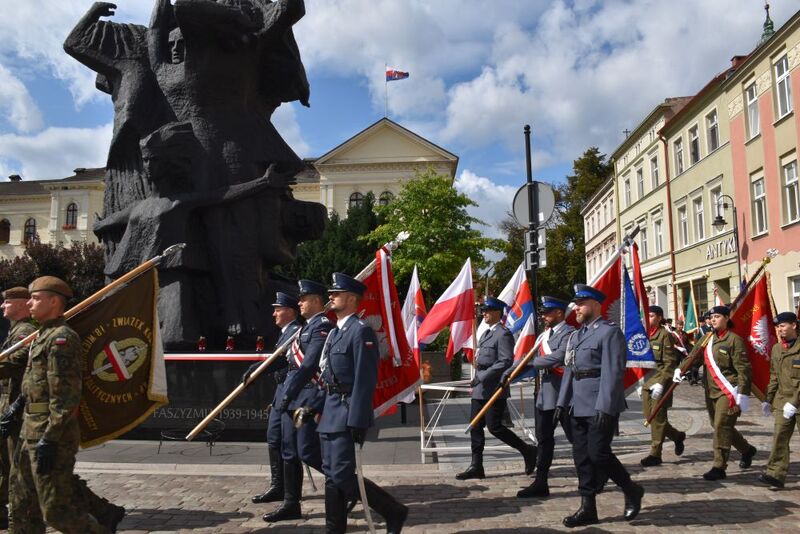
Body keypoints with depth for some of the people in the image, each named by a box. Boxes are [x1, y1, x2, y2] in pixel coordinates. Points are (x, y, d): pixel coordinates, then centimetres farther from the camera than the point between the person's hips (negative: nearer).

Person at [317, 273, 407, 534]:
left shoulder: (361, 331, -14)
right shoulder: (335, 332, 15)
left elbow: (365, 381, -20)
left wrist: (357, 423, -22)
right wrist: (319, 407, 17)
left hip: (347, 414, -9)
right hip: (330, 412, 9)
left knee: (343, 476, -7)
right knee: (331, 475, 12)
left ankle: (394, 512, 9)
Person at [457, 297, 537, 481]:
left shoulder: (503, 335, -12)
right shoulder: (486, 334, 18)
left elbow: (506, 362, -21)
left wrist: (482, 376, -21)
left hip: (494, 390, -9)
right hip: (480, 390, 9)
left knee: (495, 427, -7)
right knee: (475, 427, 8)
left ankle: (528, 451, 11)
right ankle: (476, 466, 14)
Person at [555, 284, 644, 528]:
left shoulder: (610, 332, -10)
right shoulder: (576, 335, 16)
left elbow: (612, 372, -17)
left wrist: (604, 407, -23)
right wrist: (562, 401, 12)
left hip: (601, 407, -8)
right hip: (579, 407, 8)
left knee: (598, 454, -6)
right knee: (581, 456, 8)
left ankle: (632, 490, 19)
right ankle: (588, 508, 17)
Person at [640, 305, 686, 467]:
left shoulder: (665, 335, -10)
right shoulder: (645, 335, 12)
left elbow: (670, 362, -14)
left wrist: (661, 383, -21)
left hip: (660, 381, -8)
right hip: (647, 383, 8)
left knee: (657, 417, -2)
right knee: (649, 416, 11)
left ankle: (655, 454, 6)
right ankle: (677, 436, 31)